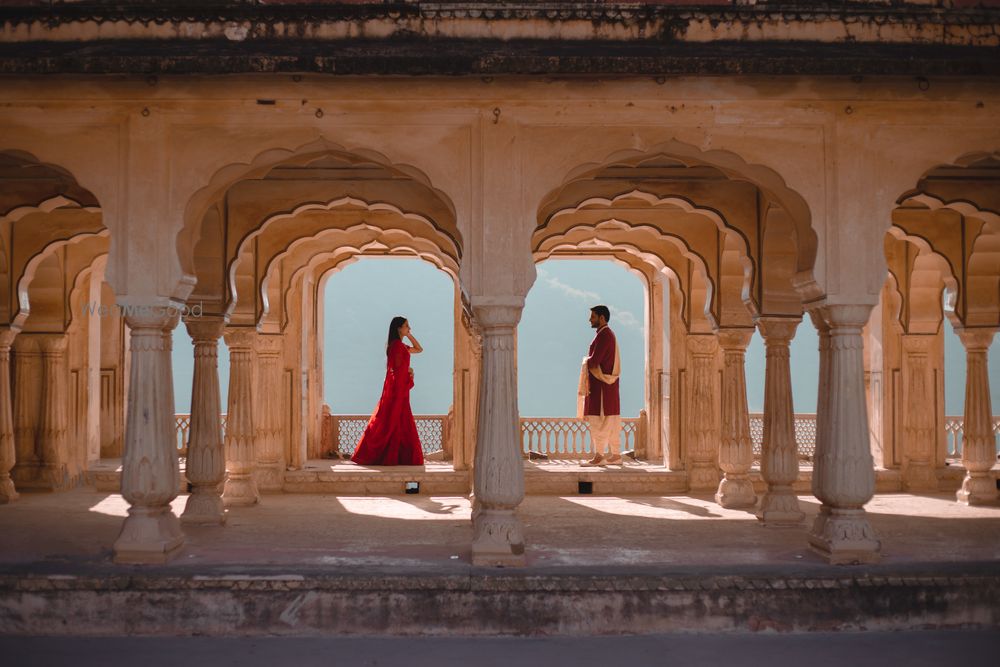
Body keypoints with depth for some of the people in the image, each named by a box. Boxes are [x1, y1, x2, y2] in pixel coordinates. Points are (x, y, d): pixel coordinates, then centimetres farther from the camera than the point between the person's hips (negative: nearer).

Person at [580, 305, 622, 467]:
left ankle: (599, 456, -9)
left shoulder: (604, 335, -14)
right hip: (607, 382, 10)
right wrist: (590, 361, 6)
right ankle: (616, 455, 11)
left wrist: (586, 360, 0)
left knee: (598, 420, -9)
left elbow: (594, 361, -19)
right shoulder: (608, 334, 18)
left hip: (601, 383, -10)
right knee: (611, 422, 9)